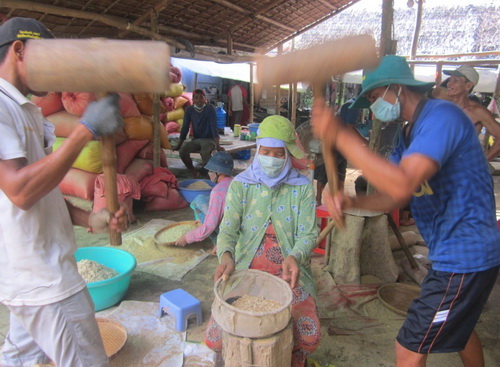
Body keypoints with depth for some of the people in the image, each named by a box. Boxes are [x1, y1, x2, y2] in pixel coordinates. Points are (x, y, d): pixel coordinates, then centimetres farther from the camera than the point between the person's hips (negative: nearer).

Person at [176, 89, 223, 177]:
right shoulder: (189, 110, 0)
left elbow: (214, 127, -18)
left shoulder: (210, 108, -11)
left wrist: (217, 145, -25)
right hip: (196, 139, 4)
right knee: (182, 150, -24)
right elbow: (185, 128, 3)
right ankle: (194, 172, -2)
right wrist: (179, 145, 0)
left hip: (209, 139, -4)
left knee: (205, 152, -37)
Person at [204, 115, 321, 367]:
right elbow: (228, 229, -8)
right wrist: (226, 255, -30)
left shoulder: (302, 188, -3)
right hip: (245, 271, 1)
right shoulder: (240, 185, -1)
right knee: (215, 338, -10)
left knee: (309, 338, -18)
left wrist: (294, 257, -30)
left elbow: (308, 234, -8)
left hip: (289, 273, 0)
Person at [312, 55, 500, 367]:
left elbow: (402, 185, -36)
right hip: (463, 254, 10)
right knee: (458, 325, 32)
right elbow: (394, 197, 4)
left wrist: (340, 136, -34)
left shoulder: (441, 115, -21)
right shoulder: (410, 134, 9)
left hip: (464, 257, -10)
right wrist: (351, 201, -15)